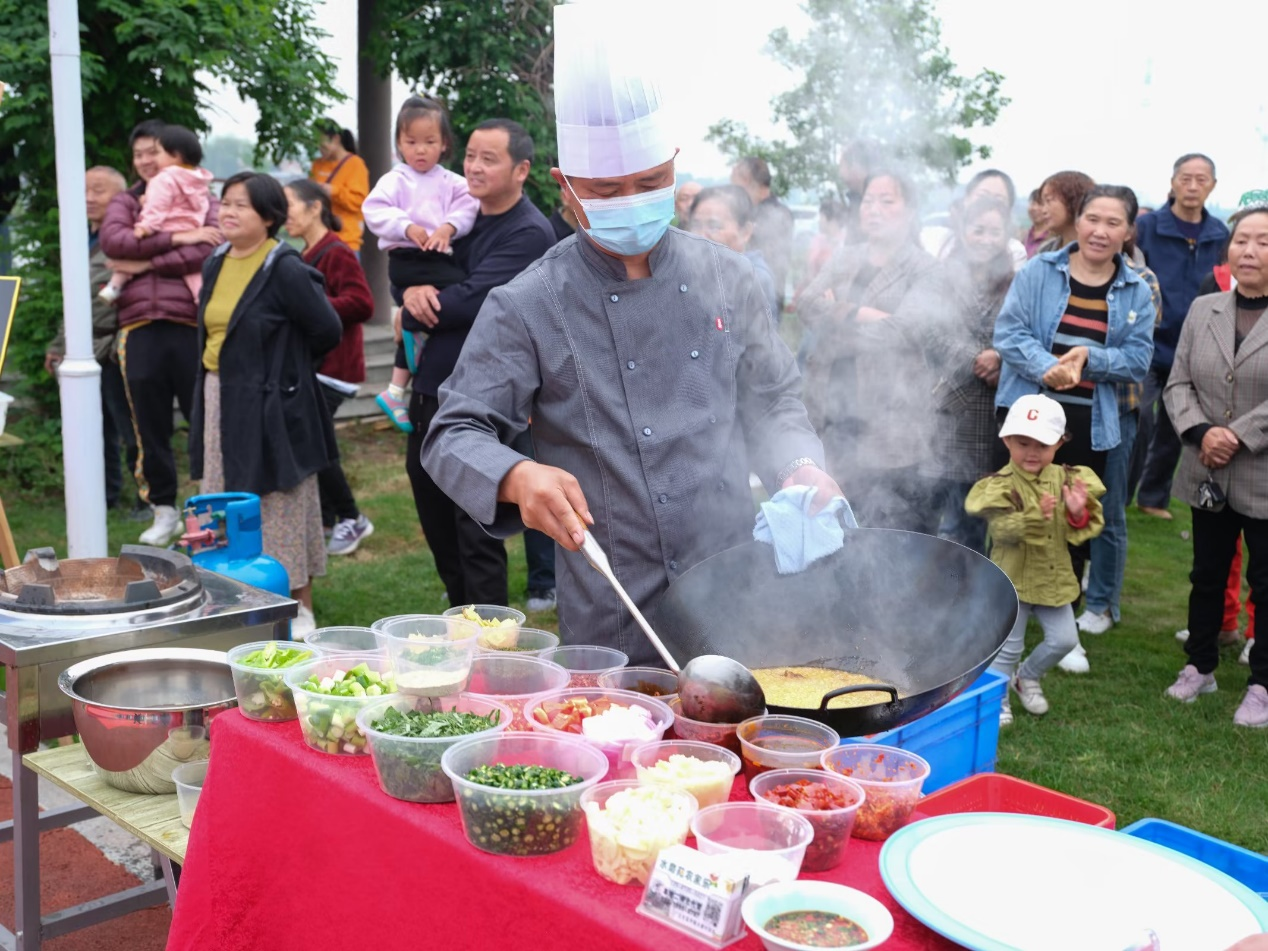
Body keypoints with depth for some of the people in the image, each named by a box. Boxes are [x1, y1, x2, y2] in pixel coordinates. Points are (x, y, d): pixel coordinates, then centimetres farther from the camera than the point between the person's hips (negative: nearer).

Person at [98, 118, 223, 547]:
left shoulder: (202, 201, 8)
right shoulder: (125, 202, 16)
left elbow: (209, 250, -11)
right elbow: (111, 240, -5)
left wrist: (143, 262, -11)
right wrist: (176, 237, -12)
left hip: (191, 324, -3)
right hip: (139, 328, 3)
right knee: (150, 424, 7)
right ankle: (164, 510, 18)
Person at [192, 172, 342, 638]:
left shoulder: (285, 269, -15)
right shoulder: (216, 265, 8)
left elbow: (326, 330, -13)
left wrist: (285, 367, 1)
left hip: (270, 405, -8)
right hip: (220, 402, 8)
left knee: (280, 508, 1)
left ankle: (301, 612, 13)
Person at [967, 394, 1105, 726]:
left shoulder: (1067, 480, -1)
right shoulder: (1001, 485, -16)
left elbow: (1081, 530, 2)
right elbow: (1001, 529, -26)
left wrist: (1078, 513, -20)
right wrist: (1036, 516, -39)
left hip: (1053, 578, 5)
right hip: (1013, 578, -5)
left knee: (1064, 639, 11)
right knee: (1008, 646, 3)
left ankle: (1027, 677, 36)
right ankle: (997, 701, 22)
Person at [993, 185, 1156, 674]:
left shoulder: (1137, 291, 4)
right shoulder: (1039, 271, -2)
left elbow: (1138, 358, 1)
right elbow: (1008, 331, -7)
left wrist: (1089, 358, -17)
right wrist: (1046, 367, -24)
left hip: (1090, 427, 2)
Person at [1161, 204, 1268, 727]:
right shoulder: (1203, 310, 6)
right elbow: (1178, 383, 4)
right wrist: (1201, 431, -12)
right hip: (1208, 474, 4)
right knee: (1207, 576, 16)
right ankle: (1200, 667, 32)